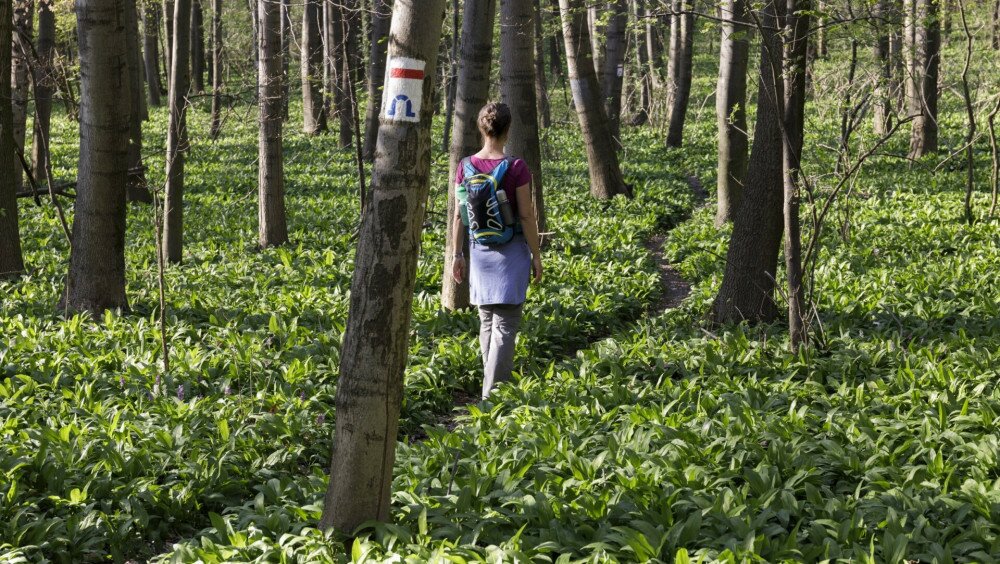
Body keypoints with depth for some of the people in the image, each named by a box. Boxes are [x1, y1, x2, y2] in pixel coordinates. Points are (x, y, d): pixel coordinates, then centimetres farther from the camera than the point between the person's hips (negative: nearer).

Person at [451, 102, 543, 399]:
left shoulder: (466, 166, -4)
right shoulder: (516, 168, -15)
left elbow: (459, 215, 1)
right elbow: (526, 216, -11)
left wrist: (457, 255, 10)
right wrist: (536, 256, -2)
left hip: (479, 251, 4)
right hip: (511, 252, -4)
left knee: (486, 321, 18)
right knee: (505, 324, -1)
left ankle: (492, 383, 28)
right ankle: (492, 393, -6)